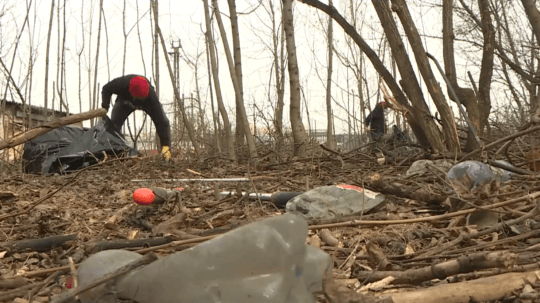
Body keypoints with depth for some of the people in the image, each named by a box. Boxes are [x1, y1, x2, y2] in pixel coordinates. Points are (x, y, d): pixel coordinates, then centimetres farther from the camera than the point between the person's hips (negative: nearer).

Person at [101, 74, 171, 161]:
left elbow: (160, 122, -46)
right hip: (125, 100, 2)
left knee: (163, 121, -21)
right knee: (114, 123, -13)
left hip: (147, 102, -2)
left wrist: (165, 145, -52)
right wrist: (104, 108, -27)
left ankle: (168, 157, -13)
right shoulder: (121, 84, -43)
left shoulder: (151, 96, -47)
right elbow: (106, 89, -17)